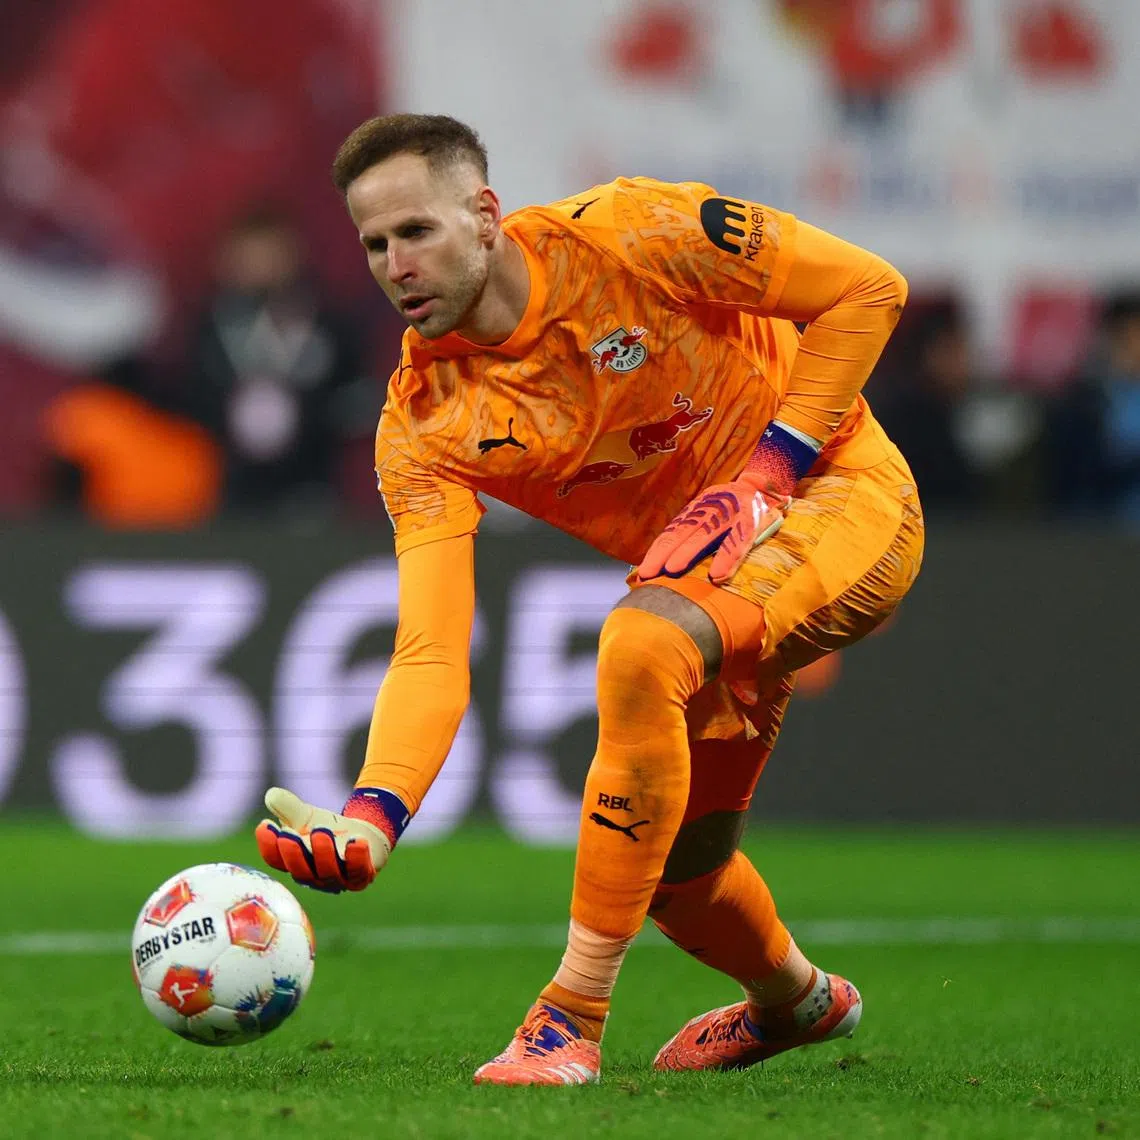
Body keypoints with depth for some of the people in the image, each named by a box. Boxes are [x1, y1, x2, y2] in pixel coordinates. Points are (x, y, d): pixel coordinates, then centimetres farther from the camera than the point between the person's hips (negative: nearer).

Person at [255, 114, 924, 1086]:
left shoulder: (631, 234, -22)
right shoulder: (422, 428, -11)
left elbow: (869, 288, -13)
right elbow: (430, 651, -19)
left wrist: (769, 466, -20)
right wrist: (373, 815, -36)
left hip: (839, 494, -6)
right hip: (704, 570, 6)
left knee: (640, 645, -33)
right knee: (673, 870, 9)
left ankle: (576, 1015, -26)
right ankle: (793, 998, 47)